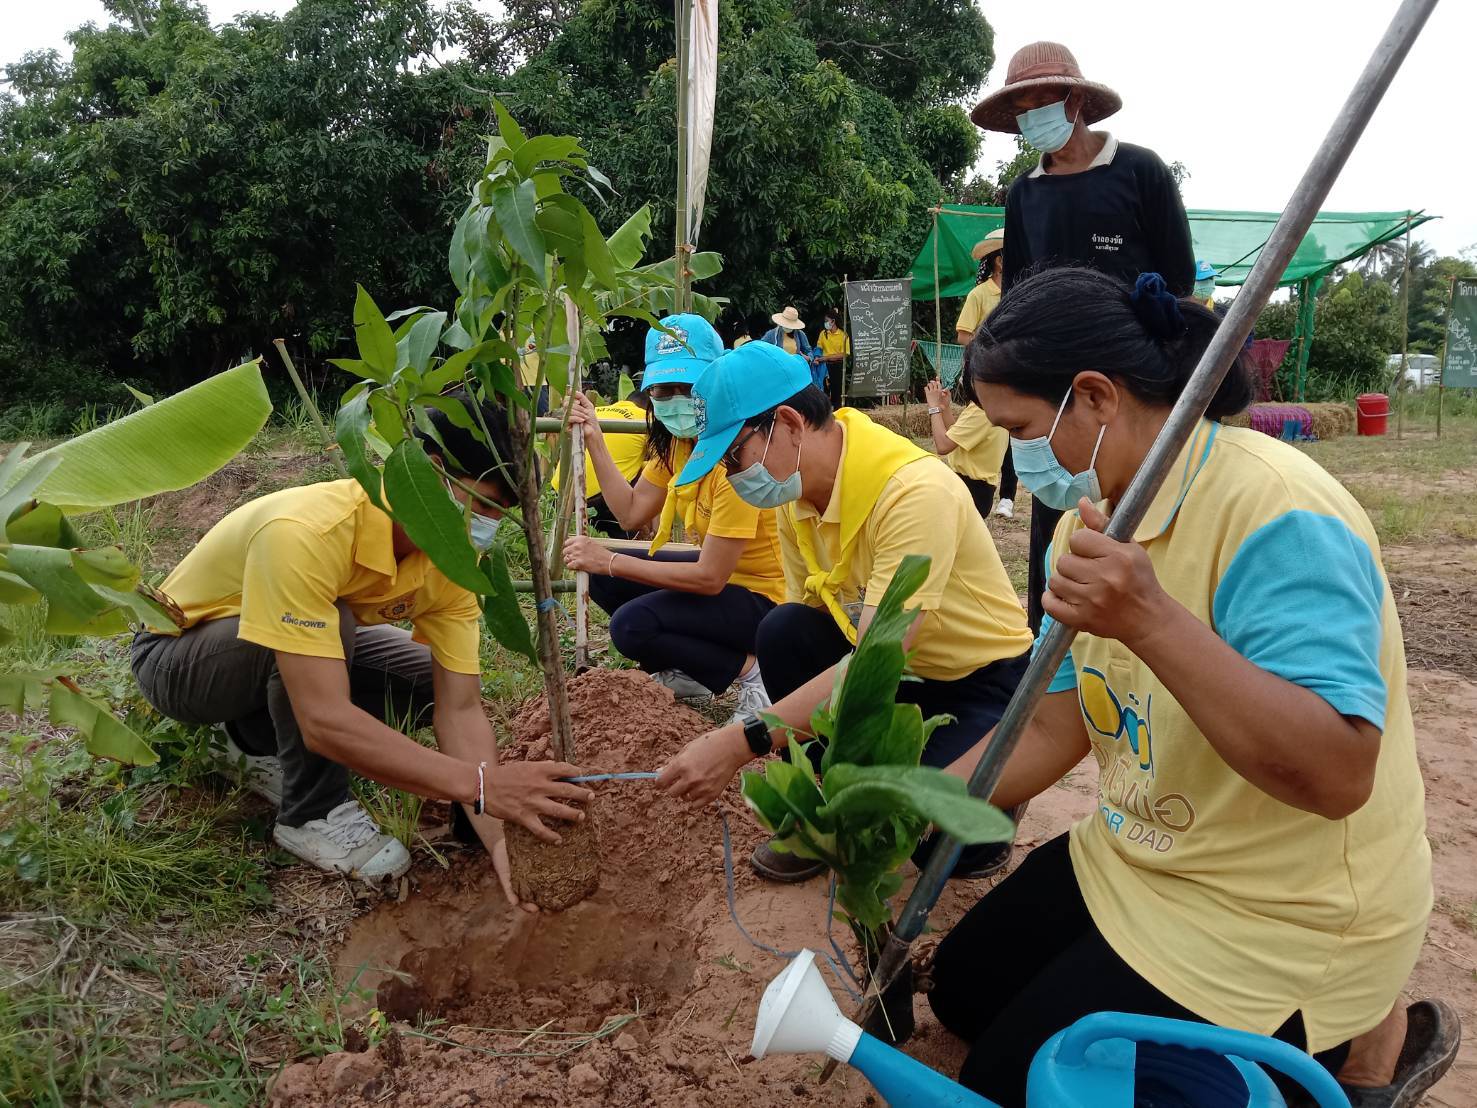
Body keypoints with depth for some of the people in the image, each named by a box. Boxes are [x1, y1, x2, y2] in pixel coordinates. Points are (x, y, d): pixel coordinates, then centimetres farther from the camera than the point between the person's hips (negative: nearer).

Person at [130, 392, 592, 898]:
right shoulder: (304, 533, -40)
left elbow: (461, 708, -20)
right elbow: (325, 720, -44)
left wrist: (499, 838, -32)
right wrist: (479, 784, -47)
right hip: (176, 657, -6)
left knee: (440, 679, -10)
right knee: (331, 622, -35)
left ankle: (265, 741, 8)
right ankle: (313, 814, -13)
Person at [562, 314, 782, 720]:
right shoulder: (677, 441, 1)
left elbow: (709, 578, -27)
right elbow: (630, 512, 0)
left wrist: (609, 561, -24)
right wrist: (594, 440, -5)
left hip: (764, 596, -9)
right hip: (720, 573, 9)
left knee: (631, 625, -23)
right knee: (603, 579, 3)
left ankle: (750, 670, -8)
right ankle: (684, 676, 11)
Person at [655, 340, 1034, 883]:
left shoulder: (916, 492, -31)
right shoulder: (798, 492, -6)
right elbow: (802, 625, -1)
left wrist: (745, 741, -41)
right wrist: (741, 730, -16)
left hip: (984, 682, -6)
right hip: (897, 673, 6)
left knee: (936, 839, -28)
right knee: (783, 631, -21)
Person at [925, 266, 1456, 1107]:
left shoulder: (1278, 516, -28)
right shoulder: (1092, 522, -1)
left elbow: (1337, 776, -36)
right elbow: (1054, 728, 5)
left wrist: (1149, 620, -45)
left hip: (1281, 924, -8)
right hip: (1138, 862, 9)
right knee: (964, 988, 18)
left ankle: (1362, 1038, 9)